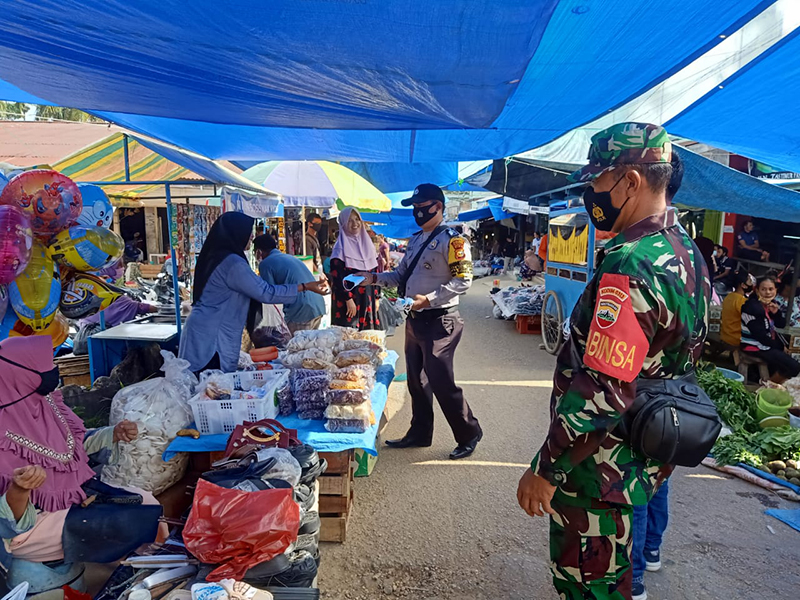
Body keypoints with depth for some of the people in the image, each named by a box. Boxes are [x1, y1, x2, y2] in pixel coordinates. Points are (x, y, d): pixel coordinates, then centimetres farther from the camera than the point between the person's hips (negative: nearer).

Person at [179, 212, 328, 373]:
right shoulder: (232, 263, -18)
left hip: (205, 334, 10)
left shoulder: (217, 256, 13)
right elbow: (266, 293, -18)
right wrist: (305, 286, -11)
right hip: (210, 338, -10)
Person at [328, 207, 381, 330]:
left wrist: (376, 297, 10)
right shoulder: (340, 248, -5)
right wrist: (348, 299, -17)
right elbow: (338, 277, -12)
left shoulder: (368, 244, 12)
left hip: (368, 300, 6)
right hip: (350, 300, -5)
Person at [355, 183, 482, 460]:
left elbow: (463, 280, -19)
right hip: (415, 320, 9)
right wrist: (374, 278, 3)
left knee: (440, 381, -6)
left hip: (439, 321, -9)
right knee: (417, 380, 15)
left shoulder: (451, 240, -13)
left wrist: (429, 299, -27)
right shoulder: (417, 240, 15)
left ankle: (469, 434, 13)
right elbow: (401, 275, 19)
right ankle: (420, 433, 30)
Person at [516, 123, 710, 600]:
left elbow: (602, 391, -31)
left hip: (601, 468, -9)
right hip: (653, 457, 9)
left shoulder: (630, 266, -28)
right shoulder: (688, 253, 4)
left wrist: (546, 470, -20)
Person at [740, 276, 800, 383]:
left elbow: (781, 325, 8)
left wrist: (776, 312, -12)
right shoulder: (753, 307, -22)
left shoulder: (771, 304, 4)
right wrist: (779, 347, -11)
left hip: (768, 343, 10)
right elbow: (759, 334, -22)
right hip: (755, 347, -10)